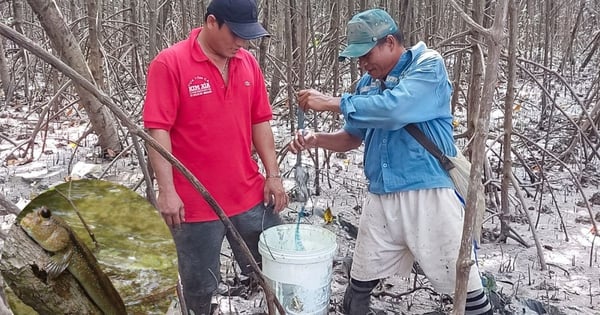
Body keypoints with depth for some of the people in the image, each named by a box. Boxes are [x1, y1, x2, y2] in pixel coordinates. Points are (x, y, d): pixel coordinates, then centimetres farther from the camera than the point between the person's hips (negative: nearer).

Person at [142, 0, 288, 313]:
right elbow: (158, 131, -14)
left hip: (250, 196, 5)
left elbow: (260, 121, 8)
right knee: (199, 285, 13)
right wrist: (166, 191, -18)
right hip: (194, 202, -4)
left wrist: (273, 175, 5)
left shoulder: (248, 62, 4)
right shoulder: (169, 63, -12)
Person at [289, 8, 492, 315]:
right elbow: (353, 136, 20)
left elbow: (393, 109, -24)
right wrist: (316, 139, 1)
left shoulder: (429, 64, -7)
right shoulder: (367, 83, 12)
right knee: (360, 282, 13)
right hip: (380, 197, 6)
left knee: (464, 282, 5)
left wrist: (331, 102, -16)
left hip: (429, 193, -5)